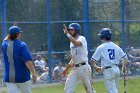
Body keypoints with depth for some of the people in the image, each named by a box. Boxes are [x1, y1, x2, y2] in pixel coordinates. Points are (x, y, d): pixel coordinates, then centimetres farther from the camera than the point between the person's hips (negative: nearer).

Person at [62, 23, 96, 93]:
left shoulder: (82, 39, -7)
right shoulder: (72, 42, 17)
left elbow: (76, 43, -33)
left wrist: (67, 33, -32)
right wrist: (66, 68, 22)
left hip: (83, 68, -8)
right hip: (75, 68, 8)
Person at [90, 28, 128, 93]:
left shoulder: (101, 48, -7)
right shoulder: (116, 47, 6)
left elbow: (92, 61, -7)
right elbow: (125, 58, 9)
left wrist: (96, 67, 12)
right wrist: (123, 67, 28)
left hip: (108, 71, -6)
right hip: (117, 69, 6)